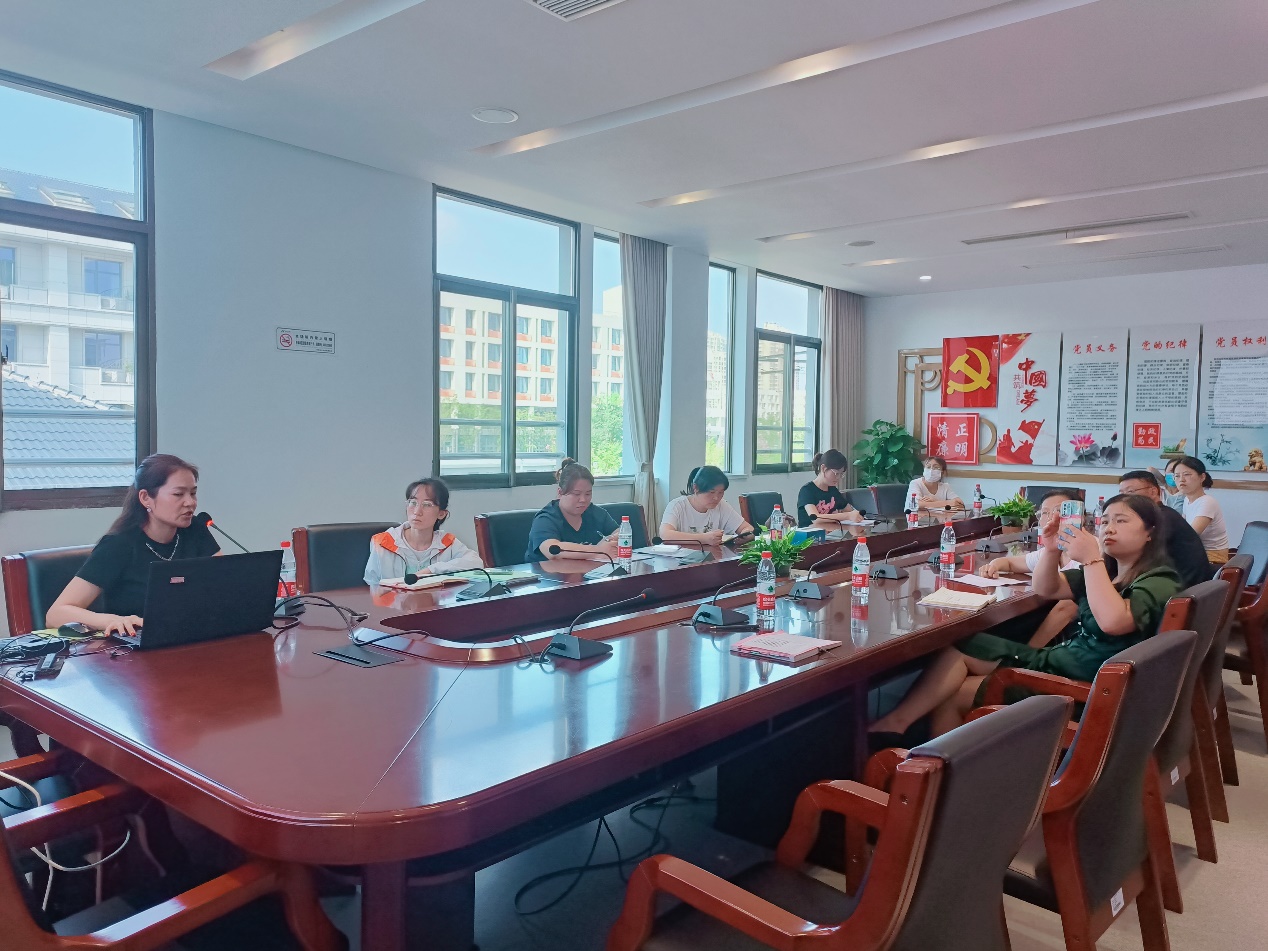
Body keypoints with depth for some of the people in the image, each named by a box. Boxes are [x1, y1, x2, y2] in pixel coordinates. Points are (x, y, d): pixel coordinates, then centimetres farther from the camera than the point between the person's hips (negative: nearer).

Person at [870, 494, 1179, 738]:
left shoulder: (1159, 582, -13)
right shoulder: (1106, 569, 14)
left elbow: (1112, 621, -32)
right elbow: (1046, 589, 16)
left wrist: (1092, 559, -29)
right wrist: (1051, 550, -4)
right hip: (1056, 660, 9)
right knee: (956, 648, -7)